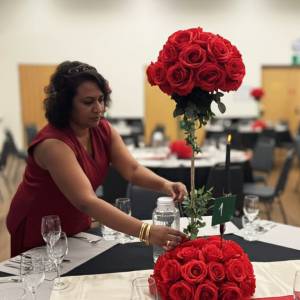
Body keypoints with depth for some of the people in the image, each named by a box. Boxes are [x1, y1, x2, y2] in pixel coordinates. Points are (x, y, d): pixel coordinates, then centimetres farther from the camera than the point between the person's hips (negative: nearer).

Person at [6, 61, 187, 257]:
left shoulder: (103, 129, -10)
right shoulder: (53, 144, -33)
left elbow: (133, 170, -17)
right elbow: (86, 202, -43)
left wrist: (165, 185, -38)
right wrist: (146, 232, -51)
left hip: (77, 227, 6)